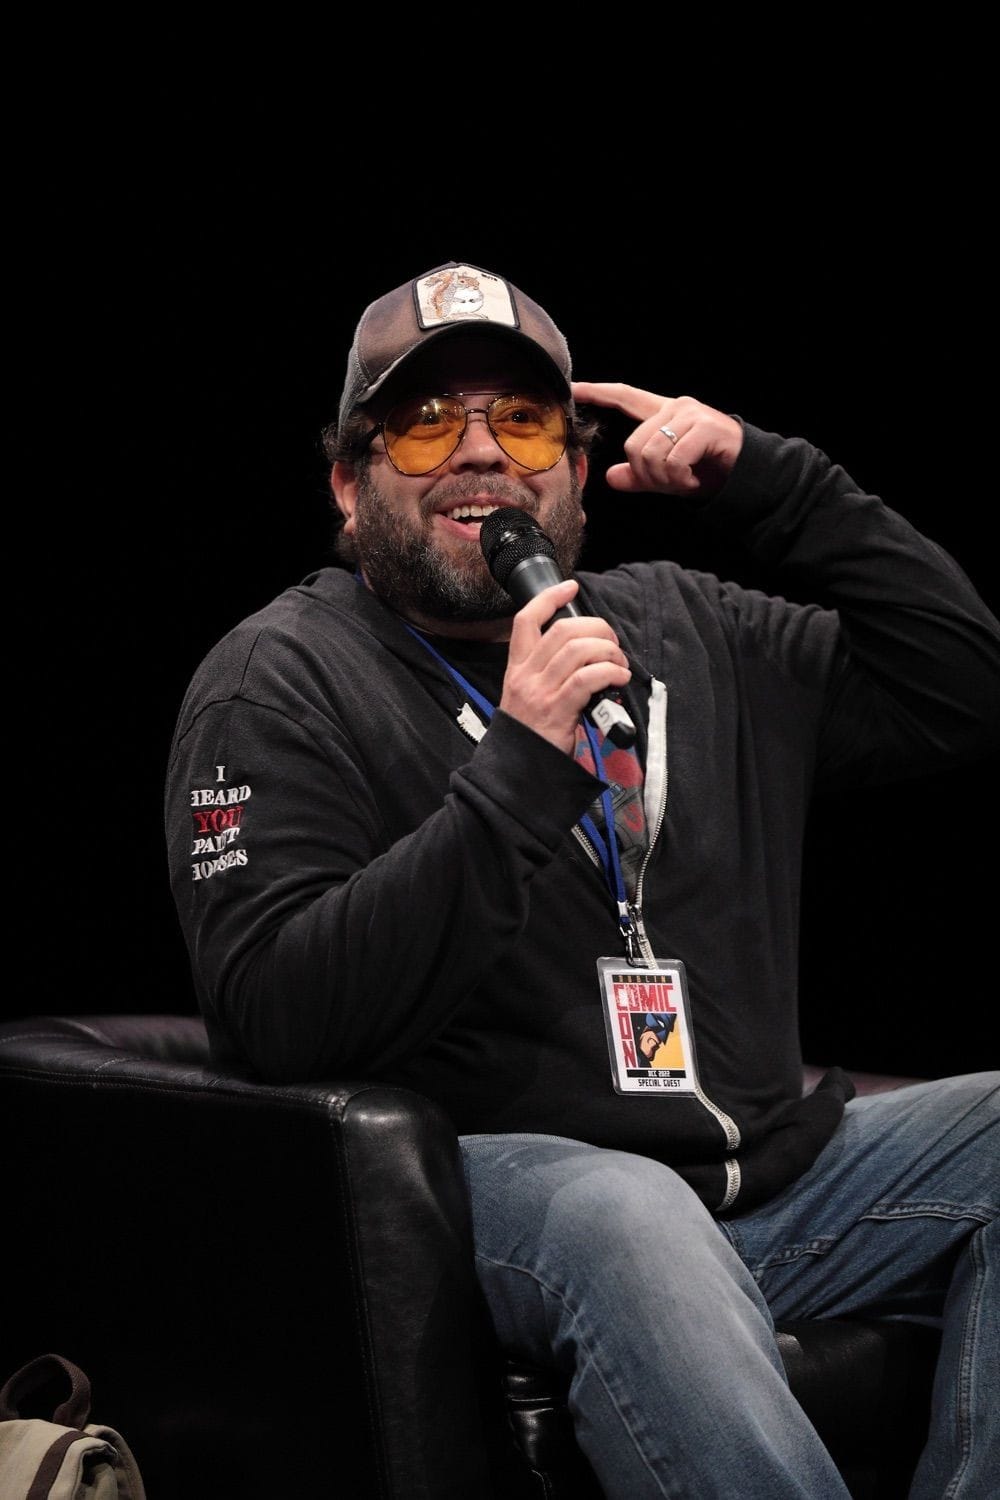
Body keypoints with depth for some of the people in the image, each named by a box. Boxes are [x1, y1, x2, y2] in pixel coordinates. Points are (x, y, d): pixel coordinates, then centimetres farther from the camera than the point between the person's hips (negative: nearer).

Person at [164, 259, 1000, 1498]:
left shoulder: (684, 629, 19)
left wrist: (775, 484, 11)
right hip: (496, 1175, -6)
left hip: (772, 1165, 6)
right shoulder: (276, 682, 2)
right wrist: (516, 776, -18)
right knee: (626, 1215, -38)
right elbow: (272, 1015, -12)